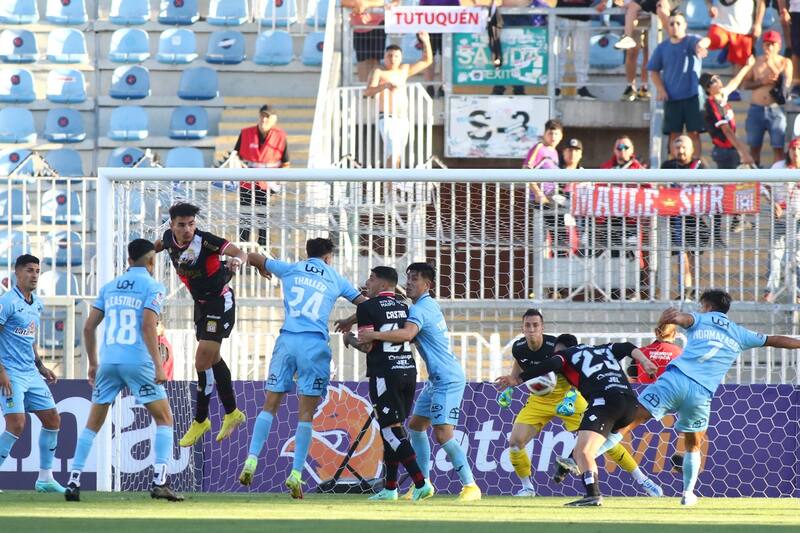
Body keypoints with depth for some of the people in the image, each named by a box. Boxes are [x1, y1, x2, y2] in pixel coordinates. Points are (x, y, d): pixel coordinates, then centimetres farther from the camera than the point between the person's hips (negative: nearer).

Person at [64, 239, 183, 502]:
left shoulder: (109, 287, 16)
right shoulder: (152, 287, 0)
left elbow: (89, 326, 14)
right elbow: (148, 326, -13)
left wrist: (93, 363, 24)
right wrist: (159, 365, -15)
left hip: (108, 362, 4)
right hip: (138, 361, -4)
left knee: (93, 423, 14)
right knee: (164, 419, 6)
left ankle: (73, 482, 8)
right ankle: (159, 481, -8)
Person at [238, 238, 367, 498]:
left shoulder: (290, 270, 15)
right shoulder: (335, 279, 14)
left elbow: (253, 258, 26)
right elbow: (364, 304, 23)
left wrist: (262, 269, 48)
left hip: (287, 340, 1)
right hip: (315, 344, -1)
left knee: (270, 405, 7)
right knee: (306, 412, 0)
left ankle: (252, 460, -8)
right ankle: (296, 474, -6)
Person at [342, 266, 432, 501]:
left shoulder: (367, 307, -6)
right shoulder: (403, 307, 13)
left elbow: (367, 346, -11)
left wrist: (350, 339, 10)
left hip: (384, 374, -7)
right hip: (409, 371, 7)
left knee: (392, 430, -5)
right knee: (392, 430, 15)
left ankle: (421, 483, -16)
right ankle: (390, 488, 18)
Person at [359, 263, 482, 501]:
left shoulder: (420, 309, -18)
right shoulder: (429, 305, 14)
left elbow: (407, 334, -38)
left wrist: (374, 335, -34)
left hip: (448, 380, -11)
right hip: (437, 379, 11)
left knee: (443, 434, -14)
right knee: (416, 425, 15)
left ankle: (470, 486, -11)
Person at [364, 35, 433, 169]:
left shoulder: (404, 71, 19)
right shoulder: (379, 72, -1)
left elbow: (427, 61, 28)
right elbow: (367, 92, -17)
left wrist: (426, 42, 14)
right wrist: (384, 86, -35)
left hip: (403, 119, 7)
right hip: (388, 118, -7)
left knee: (397, 156, 7)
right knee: (393, 154, -23)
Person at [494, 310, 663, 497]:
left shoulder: (556, 347, -26)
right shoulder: (518, 348, -12)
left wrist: (571, 397, -31)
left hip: (566, 396, -4)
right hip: (539, 400, 4)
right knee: (515, 442, -11)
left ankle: (642, 480, 0)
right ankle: (527, 487, 12)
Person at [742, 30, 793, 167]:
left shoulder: (785, 63, 4)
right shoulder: (756, 61, 8)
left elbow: (786, 83, -10)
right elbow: (745, 84, 6)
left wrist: (771, 65, -13)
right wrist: (762, 82, -11)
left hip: (776, 110, -2)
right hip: (756, 109, 2)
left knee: (778, 148, -6)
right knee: (754, 147, 4)